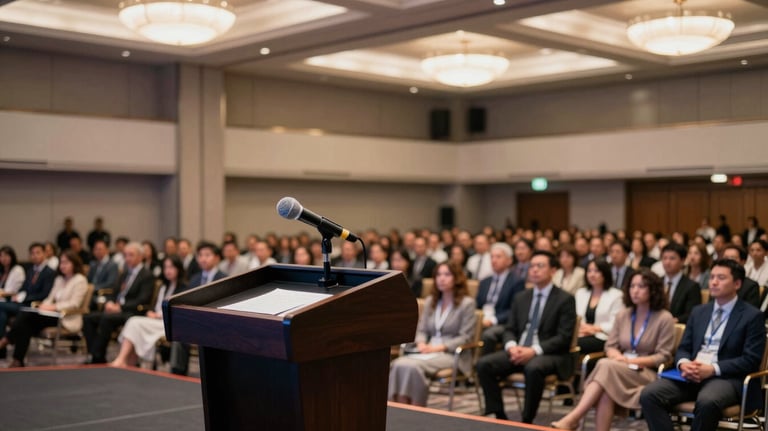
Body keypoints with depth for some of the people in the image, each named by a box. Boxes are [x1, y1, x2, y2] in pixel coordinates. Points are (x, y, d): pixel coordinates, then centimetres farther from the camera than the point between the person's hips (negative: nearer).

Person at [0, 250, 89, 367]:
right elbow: (50, 298, 17)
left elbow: (74, 304, -13)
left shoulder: (80, 280, -2)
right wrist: (45, 305, -8)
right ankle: (18, 360, -26)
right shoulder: (59, 279, 21)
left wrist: (53, 307, -22)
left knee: (26, 316, -25)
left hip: (67, 319, -7)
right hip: (54, 314, 7)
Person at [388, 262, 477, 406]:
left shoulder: (467, 303, 0)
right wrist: (421, 344, -8)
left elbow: (465, 337, -6)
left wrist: (438, 347, -16)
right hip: (429, 351, 5)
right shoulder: (430, 301, 18)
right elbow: (422, 330, 16)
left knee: (413, 366, -32)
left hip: (454, 355, -5)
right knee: (399, 364, -27)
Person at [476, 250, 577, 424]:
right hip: (518, 352, 5)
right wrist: (511, 346, -11)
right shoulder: (521, 297, 17)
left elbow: (564, 337, -9)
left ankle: (527, 421, -24)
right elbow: (510, 329, 14)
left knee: (533, 368, -39)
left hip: (550, 354, -5)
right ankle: (499, 416, -12)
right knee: (484, 364, -19)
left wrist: (534, 350, -21)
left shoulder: (565, 299, -1)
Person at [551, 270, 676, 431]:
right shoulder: (623, 315, 15)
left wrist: (632, 361, -14)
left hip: (649, 374, -4)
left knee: (606, 366, -33)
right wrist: (618, 357, -13)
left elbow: (664, 356, -4)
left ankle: (573, 418, -41)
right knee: (606, 391, -34)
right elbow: (610, 346, 12)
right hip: (620, 373, 4)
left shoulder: (664, 318, 0)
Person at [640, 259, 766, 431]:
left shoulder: (752, 316, 3)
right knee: (649, 395, -21)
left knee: (707, 401, -40)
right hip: (692, 375, 5)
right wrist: (684, 363, -9)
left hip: (728, 378, -5)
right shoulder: (699, 312, 20)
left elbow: (751, 360, -6)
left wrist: (713, 369, -18)